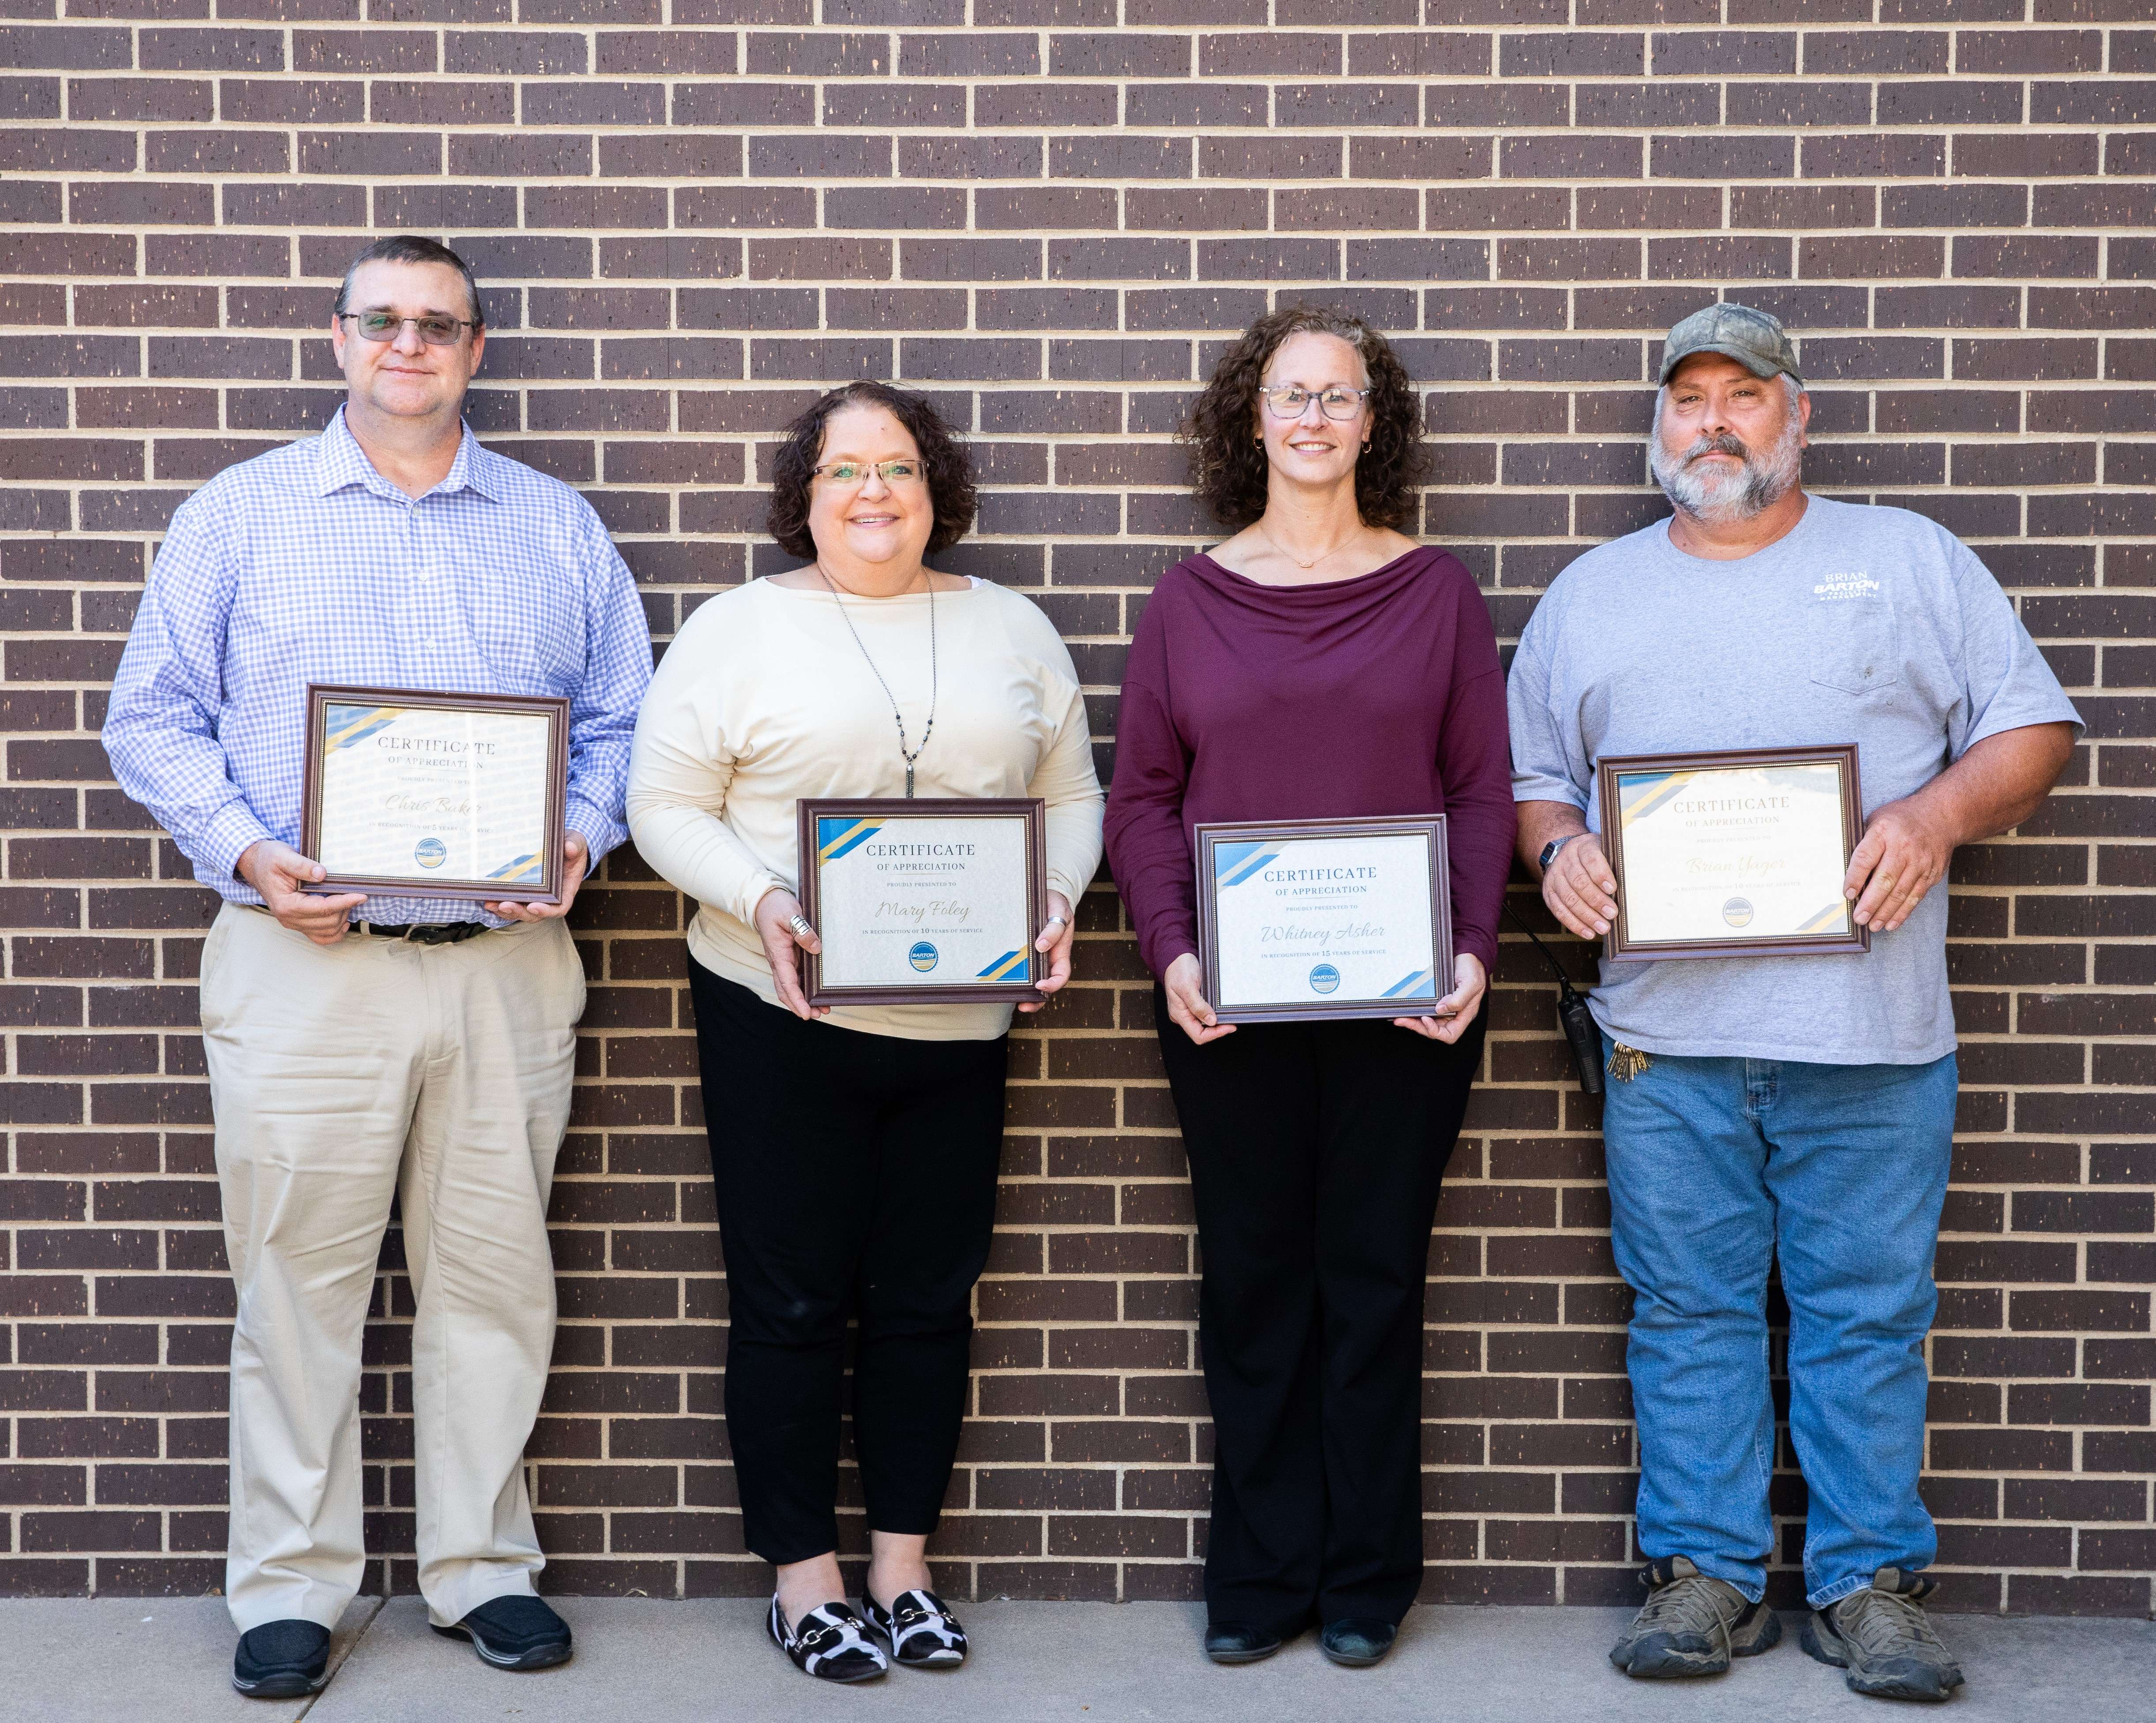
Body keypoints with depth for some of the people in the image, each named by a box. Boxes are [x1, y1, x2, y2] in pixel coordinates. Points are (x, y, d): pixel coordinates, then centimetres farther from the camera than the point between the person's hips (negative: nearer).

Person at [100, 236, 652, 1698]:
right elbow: (154, 718, 5)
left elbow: (620, 721, 13)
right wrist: (246, 853, -11)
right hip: (305, 960, -1)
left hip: (508, 963, 2)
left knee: (493, 1277, 7)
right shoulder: (241, 515, 7)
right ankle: (291, 1585, 15)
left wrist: (581, 839, -7)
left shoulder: (558, 530, 12)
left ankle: (485, 1566, 20)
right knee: (300, 1278, 2)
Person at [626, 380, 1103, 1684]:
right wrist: (760, 904, -18)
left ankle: (905, 1565, 22)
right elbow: (667, 806, -3)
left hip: (960, 1022, 3)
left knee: (929, 1296, 9)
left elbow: (1074, 794, 13)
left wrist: (1059, 898, -6)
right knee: (791, 1300, 3)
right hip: (784, 1013, -3)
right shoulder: (741, 627, 1)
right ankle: (804, 1577, 15)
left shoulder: (1014, 631, 11)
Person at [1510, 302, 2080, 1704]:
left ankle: (1871, 1582, 15)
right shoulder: (1592, 594, 15)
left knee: (1869, 1312, 3)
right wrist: (1558, 849, -5)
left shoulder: (1909, 560, 9)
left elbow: (2033, 724, 6)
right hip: (1665, 1031, 2)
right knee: (1688, 1310, 6)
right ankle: (1706, 1573, 17)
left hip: (1871, 1031, -1)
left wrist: (1939, 811, -12)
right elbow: (1532, 777, 17)